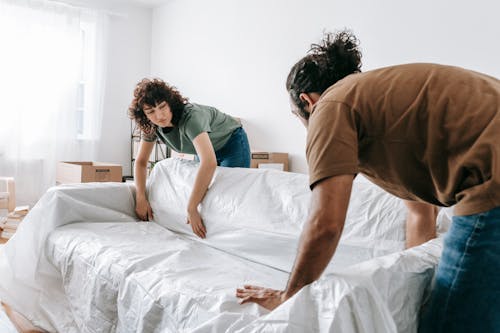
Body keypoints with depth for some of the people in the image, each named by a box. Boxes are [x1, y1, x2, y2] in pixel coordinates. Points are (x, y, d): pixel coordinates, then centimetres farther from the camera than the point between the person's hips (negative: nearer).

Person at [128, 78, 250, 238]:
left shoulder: (190, 116, -42)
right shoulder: (151, 125, -19)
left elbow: (209, 163, -54)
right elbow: (141, 161, -9)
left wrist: (191, 209, -52)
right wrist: (141, 198, -22)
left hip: (231, 142, -6)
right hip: (205, 144, 6)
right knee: (205, 192, 10)